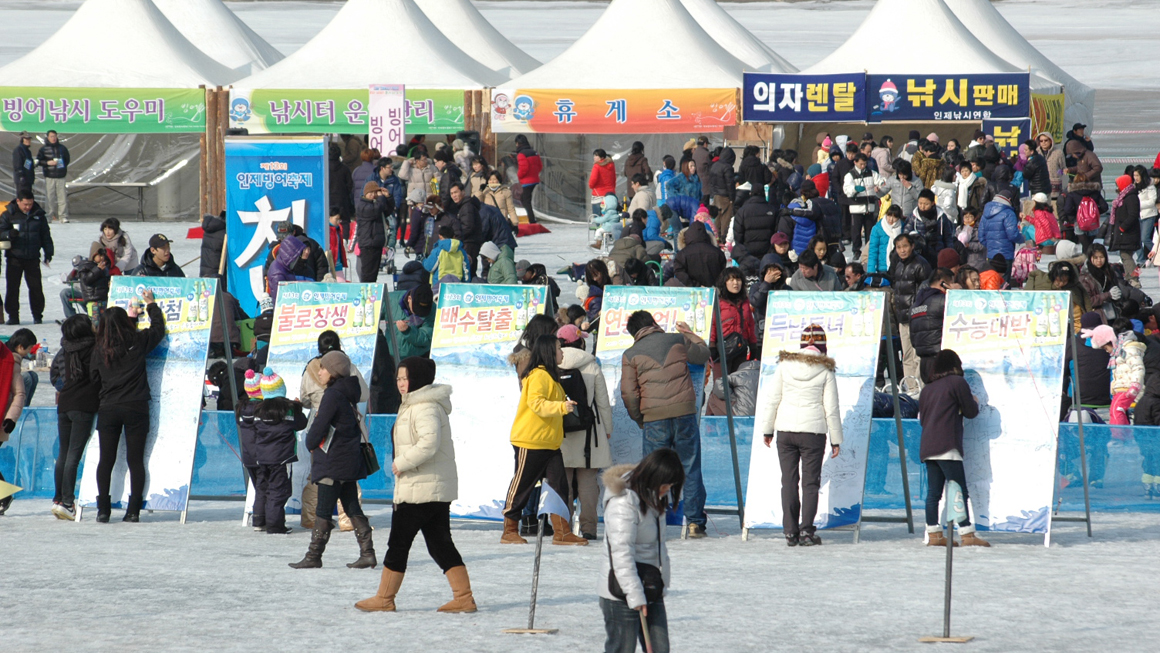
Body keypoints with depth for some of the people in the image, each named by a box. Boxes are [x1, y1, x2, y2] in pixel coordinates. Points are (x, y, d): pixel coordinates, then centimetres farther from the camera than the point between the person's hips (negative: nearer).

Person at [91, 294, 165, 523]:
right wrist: (151, 305, 28)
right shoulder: (138, 342, -4)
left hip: (108, 409, 1)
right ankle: (133, 510, -2)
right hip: (135, 409, -1)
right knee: (135, 460, 2)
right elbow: (158, 328, 12)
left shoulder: (100, 349, 1)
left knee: (106, 460, 6)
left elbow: (94, 376, 12)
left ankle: (103, 509, 2)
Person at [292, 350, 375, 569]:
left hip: (333, 462, -9)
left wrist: (311, 444, 3)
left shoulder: (333, 395, -16)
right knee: (352, 507, 10)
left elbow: (320, 426, -17)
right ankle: (367, 552, 6)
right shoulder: (349, 394, 11)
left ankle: (314, 556, -1)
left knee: (323, 510, -4)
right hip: (351, 459, 9)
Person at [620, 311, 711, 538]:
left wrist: (639, 419, 16)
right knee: (690, 469, 7)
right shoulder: (678, 340, 8)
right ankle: (695, 521, 7)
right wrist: (691, 334, 43)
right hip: (685, 413, 1)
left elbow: (629, 394, 1)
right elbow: (703, 354, 26)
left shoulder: (630, 355, 4)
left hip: (654, 417, -1)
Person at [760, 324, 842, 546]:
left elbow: (773, 400, 4)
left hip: (785, 428, 2)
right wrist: (836, 439, 4)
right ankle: (806, 530, -6)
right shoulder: (825, 370, -4)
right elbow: (831, 408, -3)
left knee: (789, 481, 7)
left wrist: (768, 429, 15)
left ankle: (790, 532, 5)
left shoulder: (784, 365, 1)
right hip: (813, 429, -2)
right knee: (810, 482, 3)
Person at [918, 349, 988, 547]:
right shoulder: (957, 382, 0)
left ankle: (934, 535, 4)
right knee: (959, 490, -8)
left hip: (927, 447, 7)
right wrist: (974, 402, 23)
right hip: (947, 446, -7)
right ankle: (967, 534, -13)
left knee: (934, 492, 6)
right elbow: (971, 412, 1)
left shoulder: (927, 389, 19)